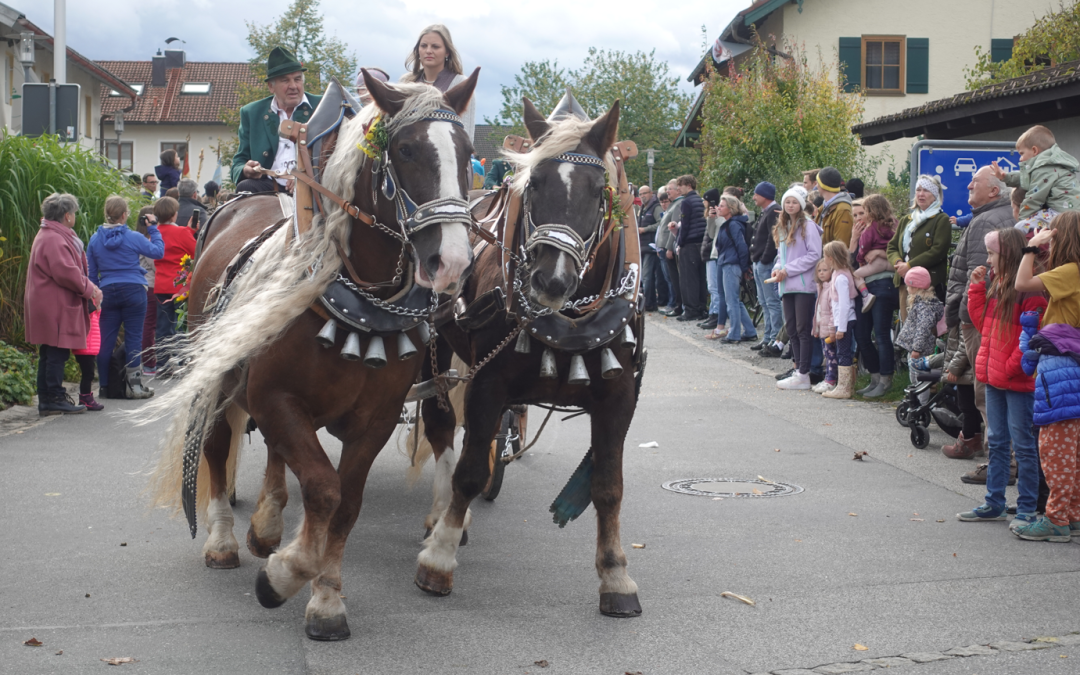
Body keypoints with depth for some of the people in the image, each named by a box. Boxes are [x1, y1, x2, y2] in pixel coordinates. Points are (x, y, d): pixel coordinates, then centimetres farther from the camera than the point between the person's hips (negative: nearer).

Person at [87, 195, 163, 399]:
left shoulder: (95, 239, 5)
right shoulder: (133, 238, -7)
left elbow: (91, 272, 10)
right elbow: (157, 252, 3)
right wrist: (153, 230, 14)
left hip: (108, 293, 3)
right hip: (133, 291, -3)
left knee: (106, 340, 7)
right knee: (133, 338, 0)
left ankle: (104, 385, 13)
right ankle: (134, 386, 1)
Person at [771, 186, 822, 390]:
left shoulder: (808, 226, -7)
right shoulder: (783, 227, 16)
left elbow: (814, 255, -13)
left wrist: (788, 270, -14)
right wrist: (777, 268, 1)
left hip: (804, 285, -8)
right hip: (787, 286, 8)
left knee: (803, 330, -6)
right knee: (792, 330, 9)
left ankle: (803, 375, -5)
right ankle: (798, 370, 15)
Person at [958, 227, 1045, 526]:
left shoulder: (1029, 292, -17)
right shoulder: (996, 288, 11)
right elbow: (983, 323, 18)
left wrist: (1012, 365, -17)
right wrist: (977, 289, 11)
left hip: (1018, 382, -9)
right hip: (994, 379, 9)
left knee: (1023, 445, 0)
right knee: (997, 442, 15)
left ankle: (1027, 509, 8)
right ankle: (994, 504, 23)